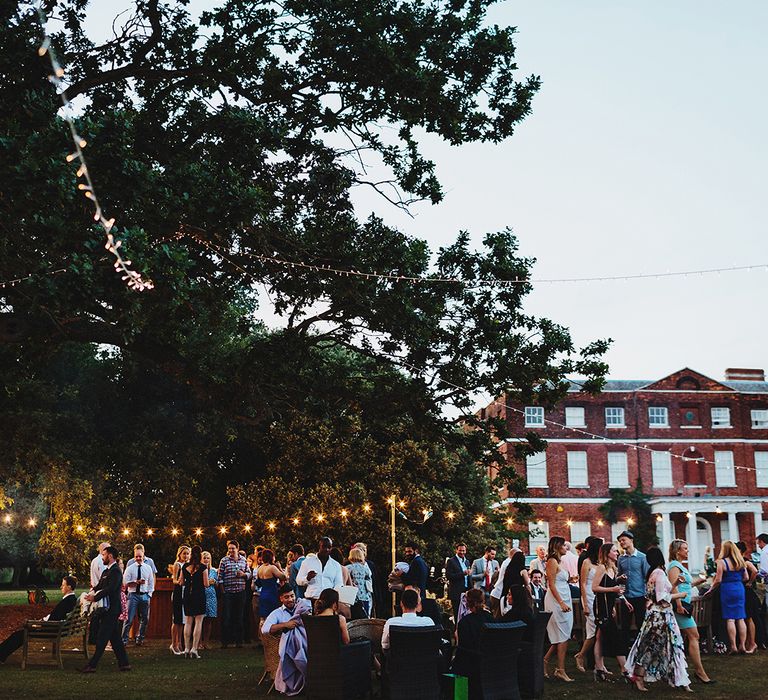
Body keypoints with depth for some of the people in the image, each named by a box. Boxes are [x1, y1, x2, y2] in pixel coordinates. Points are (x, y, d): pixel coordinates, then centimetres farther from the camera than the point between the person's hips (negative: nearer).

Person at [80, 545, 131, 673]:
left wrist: (95, 598, -23)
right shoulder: (106, 571, 18)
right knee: (115, 638, 11)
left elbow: (110, 589, -24)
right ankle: (124, 663, 14)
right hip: (108, 609, 10)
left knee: (102, 638, -7)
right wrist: (91, 594, -7)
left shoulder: (115, 571, -13)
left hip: (111, 610, -10)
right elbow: (99, 586, 13)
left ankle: (92, 665, -5)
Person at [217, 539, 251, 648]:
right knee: (226, 617, -2)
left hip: (241, 592, 3)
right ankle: (225, 641, 5)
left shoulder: (244, 560, 8)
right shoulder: (224, 561, -1)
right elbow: (220, 577, -2)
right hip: (228, 593, -3)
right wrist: (222, 590, -7)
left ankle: (238, 641, 14)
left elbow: (249, 574, 14)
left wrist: (243, 574, -8)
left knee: (239, 617, 7)